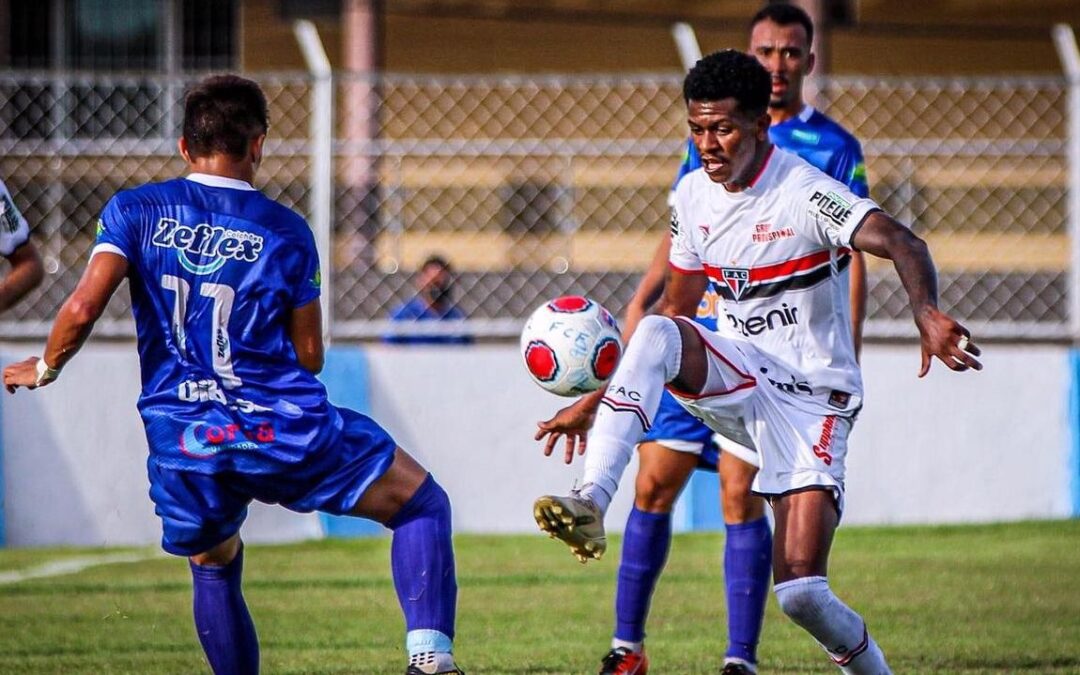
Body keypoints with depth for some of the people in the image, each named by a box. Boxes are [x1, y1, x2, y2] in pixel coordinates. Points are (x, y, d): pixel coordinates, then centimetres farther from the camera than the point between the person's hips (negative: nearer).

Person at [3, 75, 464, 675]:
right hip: (286, 432, -2)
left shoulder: (136, 211, 4)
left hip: (181, 440, 2)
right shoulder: (285, 230, 3)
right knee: (421, 503, 12)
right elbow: (309, 355, 6)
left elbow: (84, 307, -8)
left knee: (213, 565, 28)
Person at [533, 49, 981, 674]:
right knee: (657, 335, -29)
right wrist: (596, 399, 14)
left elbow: (901, 243, -34)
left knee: (801, 590, -16)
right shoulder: (693, 194, 3)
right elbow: (677, 311, 16)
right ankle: (591, 504, -40)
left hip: (813, 398, -5)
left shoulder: (805, 194, -18)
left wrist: (925, 311, -56)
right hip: (736, 373, 5)